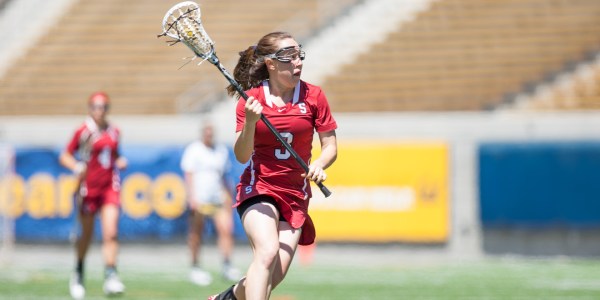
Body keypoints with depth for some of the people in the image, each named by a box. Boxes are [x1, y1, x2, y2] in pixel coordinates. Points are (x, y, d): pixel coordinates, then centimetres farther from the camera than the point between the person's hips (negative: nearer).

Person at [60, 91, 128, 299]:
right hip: (88, 187, -2)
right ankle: (78, 273, 30)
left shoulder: (114, 132, 8)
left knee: (111, 233, -13)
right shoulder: (83, 131, -5)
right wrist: (76, 167, -20)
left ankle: (111, 276, -18)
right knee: (86, 235, 7)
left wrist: (120, 161, 4)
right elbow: (65, 156, -2)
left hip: (109, 187, 3)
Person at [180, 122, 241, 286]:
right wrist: (192, 197, -15)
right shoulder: (193, 150, -2)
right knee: (197, 232, 1)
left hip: (218, 198, 5)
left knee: (226, 229, -8)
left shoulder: (221, 150, 15)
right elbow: (189, 174, -6)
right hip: (200, 198, -5)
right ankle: (195, 267, 9)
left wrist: (228, 197, 21)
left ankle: (227, 265, -3)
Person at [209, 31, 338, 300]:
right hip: (259, 188, -2)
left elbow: (330, 147, 4)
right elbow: (242, 156, -6)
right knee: (268, 251, -29)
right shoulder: (251, 99, -3)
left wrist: (319, 165, -18)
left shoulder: (313, 96, 0)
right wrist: (250, 122, -24)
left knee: (274, 276, -6)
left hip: (296, 195, 2)